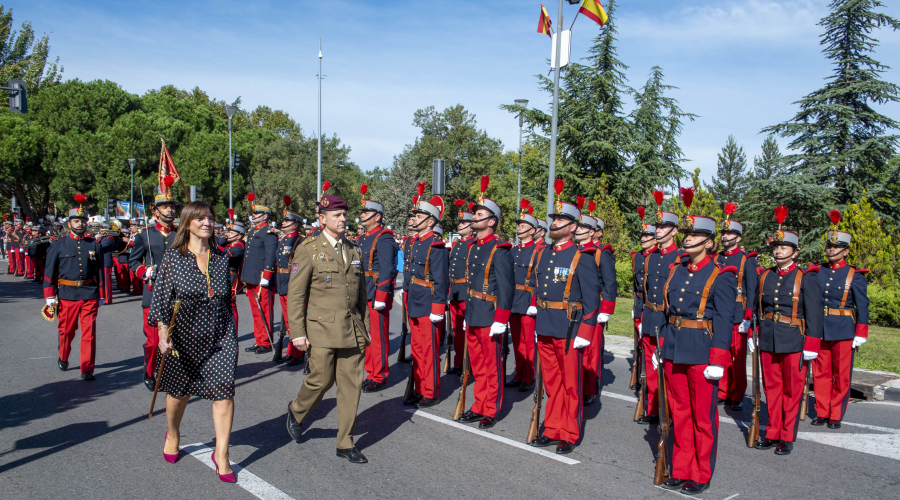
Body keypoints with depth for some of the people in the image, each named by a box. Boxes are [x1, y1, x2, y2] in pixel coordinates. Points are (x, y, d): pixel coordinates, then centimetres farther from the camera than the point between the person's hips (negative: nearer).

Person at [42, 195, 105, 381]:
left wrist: (100, 295, 9)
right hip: (67, 295, 0)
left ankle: (87, 369, 5)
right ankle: (63, 358, 40)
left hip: (90, 295, 0)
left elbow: (100, 271, 9)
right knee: (66, 331, 14)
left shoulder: (94, 245, 5)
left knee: (89, 332, -2)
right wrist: (50, 297, -1)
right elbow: (49, 273, 4)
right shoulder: (58, 246, 3)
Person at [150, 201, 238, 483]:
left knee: (224, 391, -7)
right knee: (179, 391, 15)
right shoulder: (173, 257, -4)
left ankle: (221, 454, 5)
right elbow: (161, 297, -6)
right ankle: (173, 435, 45)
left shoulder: (221, 258, 5)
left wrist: (231, 331, 17)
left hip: (219, 336, 2)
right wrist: (163, 334, -15)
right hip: (184, 336, -1)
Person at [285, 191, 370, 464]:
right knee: (321, 380, 0)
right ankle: (296, 412, 33)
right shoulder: (308, 249, -4)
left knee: (352, 384, 4)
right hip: (322, 329, -5)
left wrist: (365, 328, 16)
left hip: (352, 329, 5)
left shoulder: (354, 251, 12)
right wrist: (297, 333, -10)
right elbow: (295, 295, -5)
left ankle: (345, 444, 17)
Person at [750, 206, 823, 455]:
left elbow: (815, 314, -6)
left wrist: (811, 347, -10)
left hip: (793, 342, -4)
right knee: (771, 388, 11)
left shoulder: (806, 278, -5)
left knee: (792, 391, 6)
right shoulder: (765, 276, 8)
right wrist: (751, 336, 9)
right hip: (767, 341, 4)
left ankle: (787, 438, 18)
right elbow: (756, 308, 14)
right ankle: (773, 433, 23)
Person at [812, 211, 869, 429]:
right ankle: (821, 413, 19)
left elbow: (862, 306, -3)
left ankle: (836, 416, 15)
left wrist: (860, 335, -7)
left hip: (843, 331, -3)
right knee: (820, 373, 9)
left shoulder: (855, 276, -2)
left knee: (841, 376, 5)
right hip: (819, 329, 3)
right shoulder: (818, 272, 6)